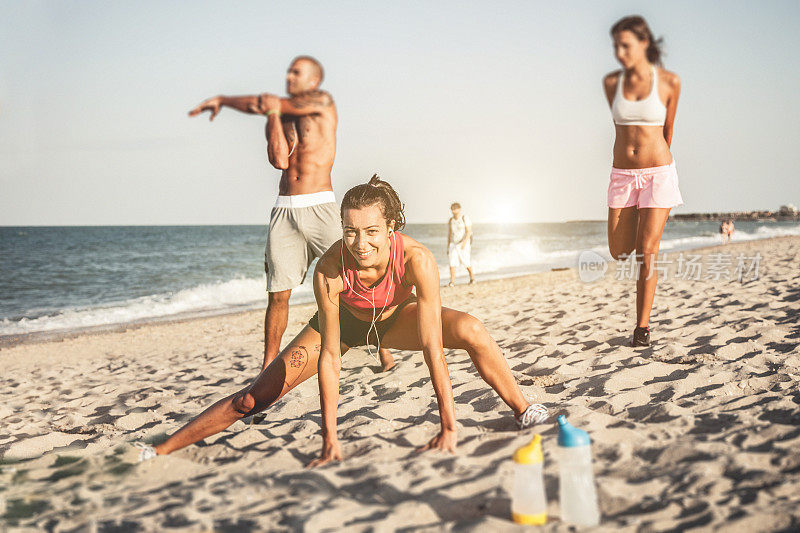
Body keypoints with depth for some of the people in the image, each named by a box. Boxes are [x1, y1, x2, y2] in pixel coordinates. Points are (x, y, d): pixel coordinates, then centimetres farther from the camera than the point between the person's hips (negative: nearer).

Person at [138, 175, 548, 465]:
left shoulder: (417, 259, -38)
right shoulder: (329, 269, -37)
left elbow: (432, 346, -37)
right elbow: (330, 355, -31)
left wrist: (449, 427, -38)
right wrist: (330, 439, -30)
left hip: (394, 318, 1)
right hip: (344, 322, -1)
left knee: (472, 332, -25)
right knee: (258, 395, -10)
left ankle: (524, 412, -2)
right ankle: (162, 450, 1)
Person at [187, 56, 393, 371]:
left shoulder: (323, 102, 4)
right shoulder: (278, 118, 17)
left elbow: (264, 102, -4)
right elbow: (279, 160, -3)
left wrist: (223, 99, 5)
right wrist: (273, 113, -7)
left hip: (320, 207, -3)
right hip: (284, 211, 4)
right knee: (278, 294, 1)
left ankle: (383, 350, 6)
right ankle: (268, 367, 11)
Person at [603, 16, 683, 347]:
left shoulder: (669, 82, -7)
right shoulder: (612, 82, 0)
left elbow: (668, 128, 8)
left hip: (658, 173, -3)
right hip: (622, 174, 3)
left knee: (646, 254, -9)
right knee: (619, 253, 4)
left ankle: (642, 326, 1)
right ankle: (640, 222, 39)